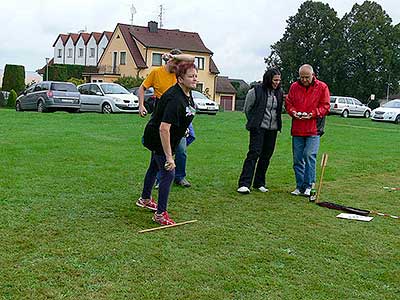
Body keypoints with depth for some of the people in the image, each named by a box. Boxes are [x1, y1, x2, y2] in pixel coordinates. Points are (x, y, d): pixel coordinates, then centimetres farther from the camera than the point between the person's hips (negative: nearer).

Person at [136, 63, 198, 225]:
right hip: (158, 139, -10)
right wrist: (169, 156, -37)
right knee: (168, 174, -8)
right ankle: (160, 214, 2)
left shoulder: (187, 93, -2)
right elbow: (163, 128, -38)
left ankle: (145, 199, 47)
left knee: (155, 167, 25)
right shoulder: (175, 99, -33)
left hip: (156, 138, 10)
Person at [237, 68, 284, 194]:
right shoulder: (256, 90, -8)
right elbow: (247, 108, 3)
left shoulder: (280, 93, 7)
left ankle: (259, 183, 20)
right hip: (258, 128, -5)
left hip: (273, 129, 5)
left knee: (266, 156, 8)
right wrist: (254, 121, 5)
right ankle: (244, 184, -13)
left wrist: (277, 123, 10)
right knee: (254, 153, -12)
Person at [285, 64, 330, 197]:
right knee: (297, 159, 6)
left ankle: (308, 186, -3)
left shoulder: (322, 87, 0)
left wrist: (312, 114, -16)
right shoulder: (294, 87, 9)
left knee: (309, 156, -13)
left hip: (313, 129, -4)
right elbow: (288, 103, 14)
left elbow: (325, 106, -1)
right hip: (297, 129, 4)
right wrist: (293, 112, -7)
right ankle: (300, 186, 15)